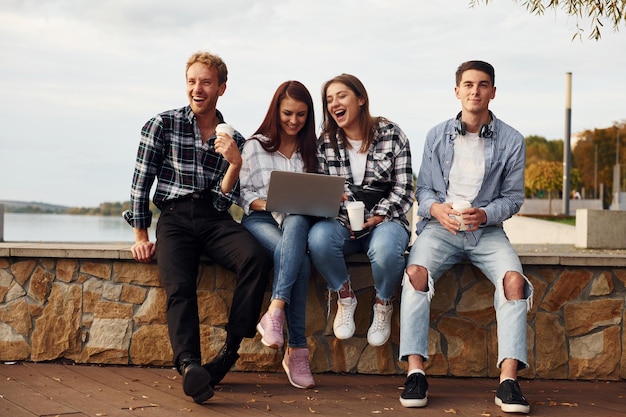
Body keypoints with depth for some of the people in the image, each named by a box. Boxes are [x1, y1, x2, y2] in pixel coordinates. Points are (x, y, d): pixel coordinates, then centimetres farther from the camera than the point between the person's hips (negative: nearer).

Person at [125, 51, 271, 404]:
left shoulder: (233, 140, 13)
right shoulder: (162, 125, 7)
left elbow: (224, 201, 6)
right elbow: (141, 183, 5)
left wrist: (235, 163, -11)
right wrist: (141, 237, 0)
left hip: (215, 219, 2)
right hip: (175, 218, -2)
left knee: (257, 259, -30)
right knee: (179, 286, -31)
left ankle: (229, 351, -25)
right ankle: (190, 365, -48)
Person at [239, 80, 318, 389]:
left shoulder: (311, 149, 16)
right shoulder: (255, 146, 9)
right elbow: (243, 193, 6)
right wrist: (265, 203, -14)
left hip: (299, 221, 2)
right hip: (260, 220, -2)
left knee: (296, 223, -40)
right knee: (299, 261, -35)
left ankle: (275, 311, -46)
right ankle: (296, 349, -35)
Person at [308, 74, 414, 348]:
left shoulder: (392, 135, -1)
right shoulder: (326, 142, 6)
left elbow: (403, 188, -3)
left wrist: (377, 217, -15)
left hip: (384, 220, -2)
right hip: (342, 222, 2)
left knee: (385, 248, -38)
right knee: (319, 237, -34)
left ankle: (383, 304, -4)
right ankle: (345, 298, -5)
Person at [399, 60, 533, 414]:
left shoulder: (512, 141, 5)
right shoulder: (437, 136, 9)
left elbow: (513, 197, 5)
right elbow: (423, 189, 10)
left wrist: (484, 215, -15)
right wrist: (437, 209, -13)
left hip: (487, 229, 0)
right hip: (441, 226, 0)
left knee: (514, 278, -29)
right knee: (416, 271, -30)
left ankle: (509, 379, -30)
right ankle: (416, 372, -30)